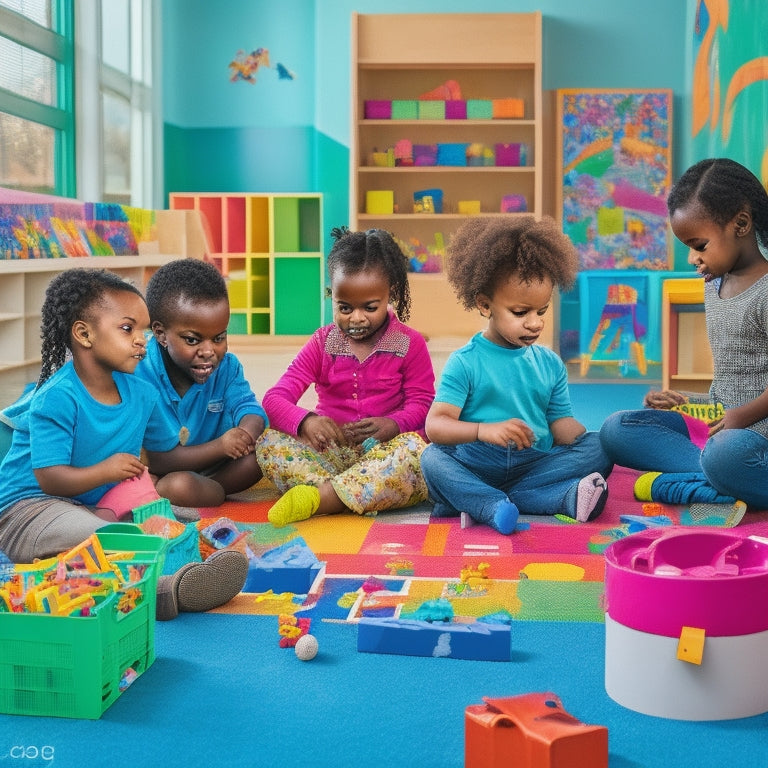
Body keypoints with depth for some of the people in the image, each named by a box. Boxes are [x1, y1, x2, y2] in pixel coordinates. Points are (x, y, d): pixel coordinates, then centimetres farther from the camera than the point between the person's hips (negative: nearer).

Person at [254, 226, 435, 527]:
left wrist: (392, 424, -27)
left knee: (416, 451, -36)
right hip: (331, 449, 2)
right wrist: (305, 421, -28)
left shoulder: (410, 344, 3)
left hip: (382, 449, -1)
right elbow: (275, 397, -4)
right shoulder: (322, 343, 6)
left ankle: (318, 496, -38)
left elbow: (422, 403, -2)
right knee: (268, 443, -25)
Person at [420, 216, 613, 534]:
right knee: (432, 458, -32)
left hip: (536, 466, 4)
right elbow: (435, 425, -12)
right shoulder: (464, 362, -1)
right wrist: (484, 430, -31)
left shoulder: (550, 364, 14)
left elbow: (562, 425, 8)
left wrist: (595, 448, -13)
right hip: (475, 468, -3)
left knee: (599, 447, -17)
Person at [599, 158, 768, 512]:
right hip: (714, 420, 10)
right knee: (615, 429, -8)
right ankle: (726, 483, -22)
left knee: (727, 453, -45)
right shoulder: (714, 285, 15)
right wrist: (690, 403, 9)